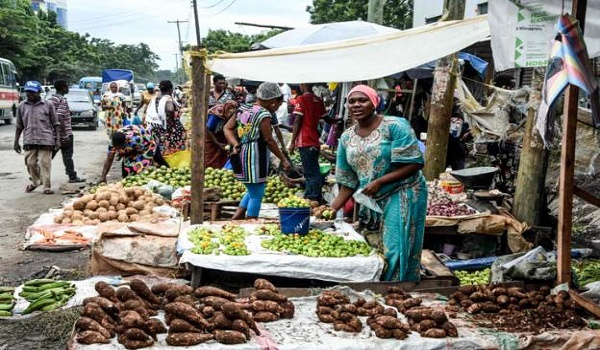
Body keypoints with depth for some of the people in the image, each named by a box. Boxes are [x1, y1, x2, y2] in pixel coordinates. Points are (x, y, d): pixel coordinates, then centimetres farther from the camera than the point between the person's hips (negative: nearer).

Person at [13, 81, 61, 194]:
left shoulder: (48, 105, 2)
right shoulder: (22, 106, 8)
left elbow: (55, 124, 4)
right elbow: (19, 126, 13)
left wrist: (57, 140, -2)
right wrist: (16, 142, 11)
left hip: (45, 140, -3)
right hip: (29, 141, 3)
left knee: (45, 164, -3)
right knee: (30, 163, 7)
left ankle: (47, 187, 4)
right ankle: (35, 182, 31)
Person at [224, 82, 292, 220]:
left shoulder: (243, 109, 11)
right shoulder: (264, 115, -13)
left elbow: (227, 128, 8)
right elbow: (269, 140, -13)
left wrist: (235, 144, -4)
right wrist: (283, 159, -6)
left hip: (240, 157, 8)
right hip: (255, 158, -8)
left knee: (252, 190, 24)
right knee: (257, 195, 3)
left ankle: (236, 217, 19)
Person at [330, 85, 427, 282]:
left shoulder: (394, 126, -13)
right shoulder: (347, 138, 5)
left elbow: (414, 164, -16)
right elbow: (348, 182, 8)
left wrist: (379, 182, -20)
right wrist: (332, 209, -2)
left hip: (402, 197, -6)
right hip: (371, 201, 6)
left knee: (395, 252, -5)